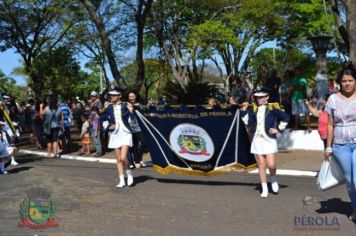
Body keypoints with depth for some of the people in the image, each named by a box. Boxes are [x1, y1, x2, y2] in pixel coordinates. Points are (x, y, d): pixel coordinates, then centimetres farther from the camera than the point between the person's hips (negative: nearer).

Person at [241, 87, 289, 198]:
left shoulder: (271, 109, -3)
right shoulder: (254, 110, 9)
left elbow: (285, 118, -4)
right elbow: (248, 122, -1)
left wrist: (278, 129, -5)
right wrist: (244, 110, -6)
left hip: (269, 140, -4)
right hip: (257, 140, 4)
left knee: (271, 165, -10)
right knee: (261, 165, 6)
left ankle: (273, 179, 24)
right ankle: (264, 189, 14)